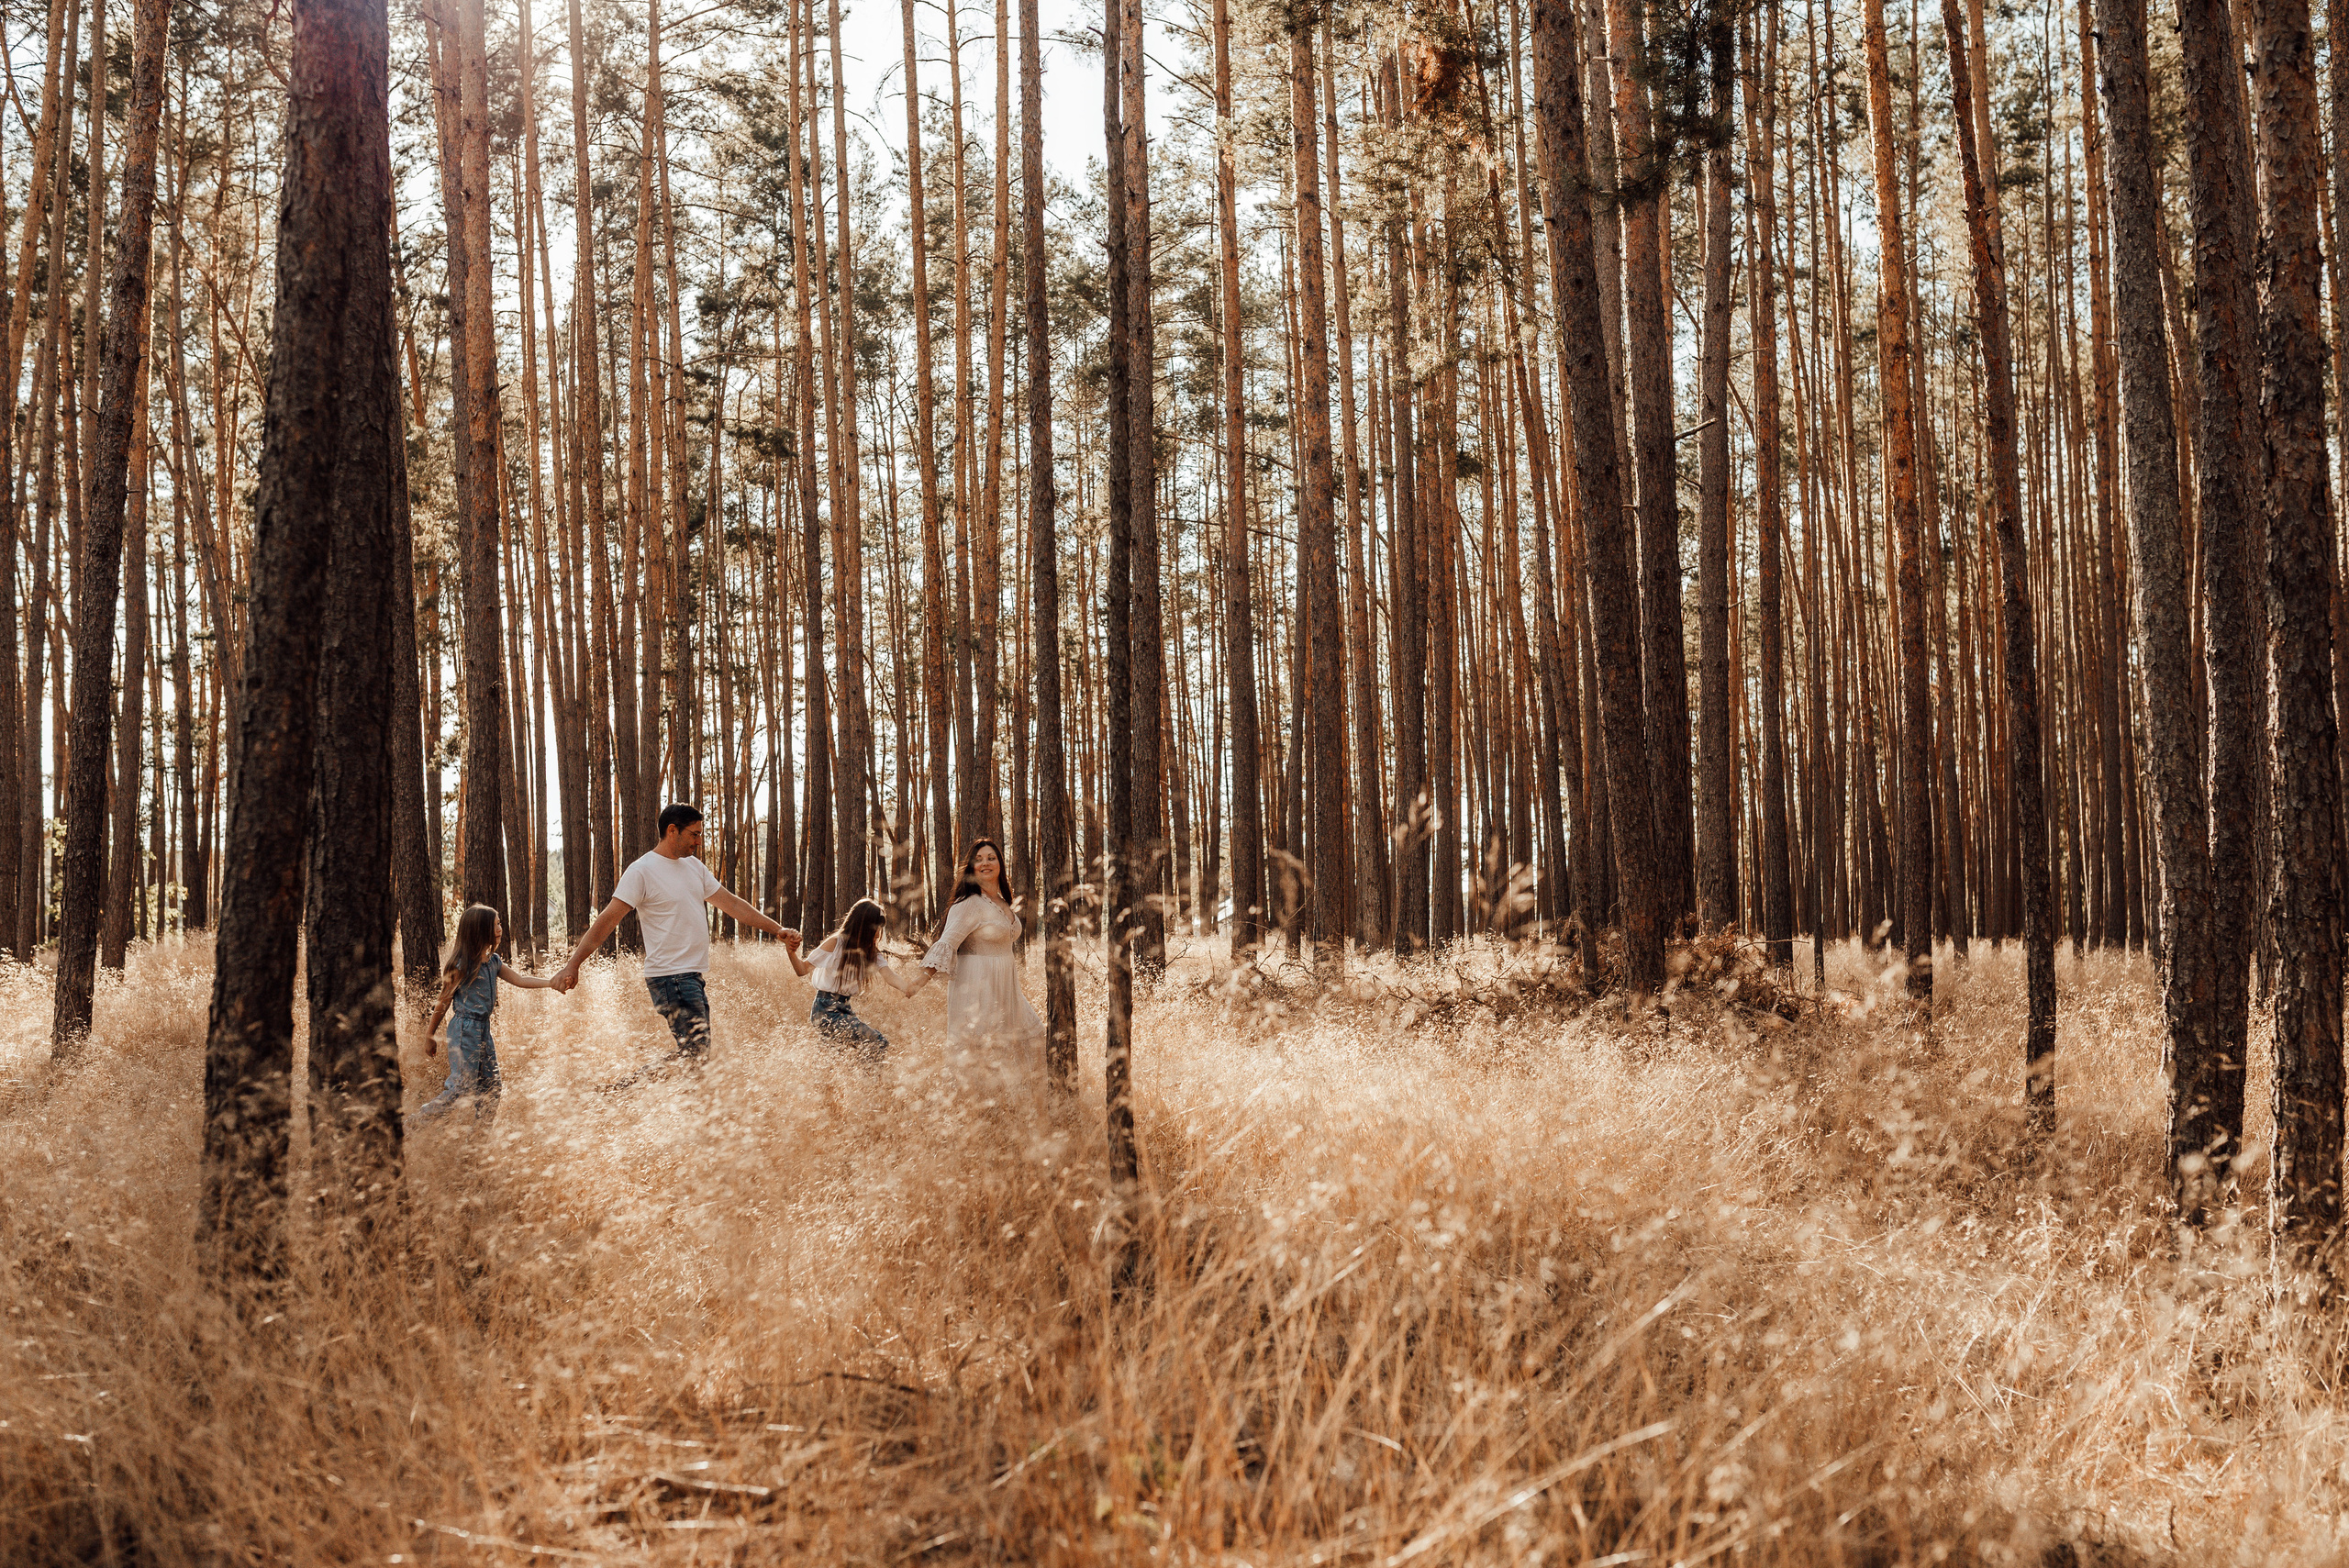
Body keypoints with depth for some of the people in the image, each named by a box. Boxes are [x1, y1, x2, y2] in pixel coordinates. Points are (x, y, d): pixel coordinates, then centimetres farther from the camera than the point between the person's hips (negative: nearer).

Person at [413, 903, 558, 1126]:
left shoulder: (494, 962, 9)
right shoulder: (462, 965, -13)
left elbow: (520, 980, 5)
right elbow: (444, 1001, -7)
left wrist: (552, 982, -10)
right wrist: (430, 1036, -1)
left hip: (483, 1029, 8)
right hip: (464, 1029, -8)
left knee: (492, 1086, 8)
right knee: (461, 1086, -11)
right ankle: (415, 1122, -2)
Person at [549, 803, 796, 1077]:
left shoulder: (694, 866, 15)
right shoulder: (641, 871, -10)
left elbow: (732, 904, 20)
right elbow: (607, 921, -13)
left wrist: (777, 929, 16)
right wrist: (573, 965, -17)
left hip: (692, 977, 9)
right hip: (670, 977, -9)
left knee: (698, 1052, 8)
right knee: (694, 1053, -14)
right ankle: (622, 1091, -7)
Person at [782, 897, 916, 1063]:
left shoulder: (871, 953, 6)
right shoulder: (835, 943, -11)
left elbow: (889, 975, -12)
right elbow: (803, 969, -7)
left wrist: (906, 987, -34)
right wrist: (792, 953, -28)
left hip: (843, 1010, 8)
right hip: (825, 1010, -8)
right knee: (877, 1043, -19)